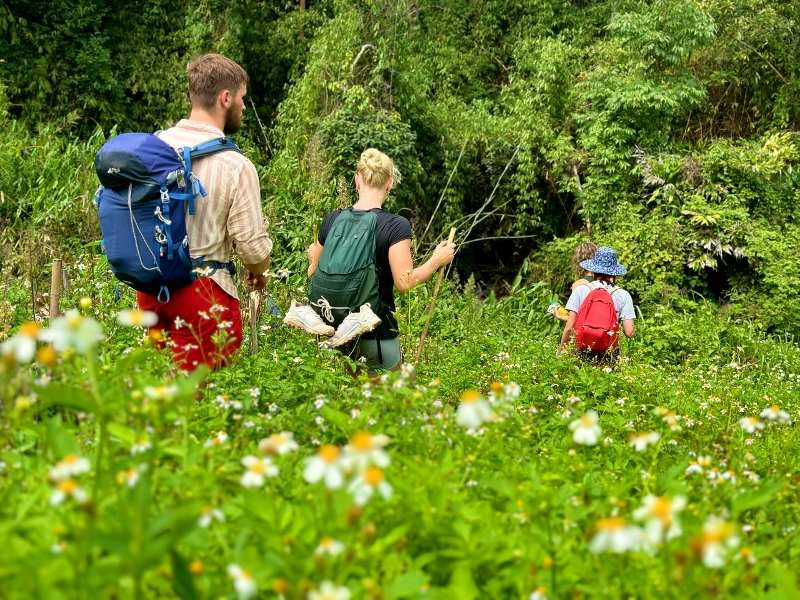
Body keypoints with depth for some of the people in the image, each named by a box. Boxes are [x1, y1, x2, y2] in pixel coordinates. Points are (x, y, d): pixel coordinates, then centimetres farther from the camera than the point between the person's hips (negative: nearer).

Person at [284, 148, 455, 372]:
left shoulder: (333, 219, 1)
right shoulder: (396, 226, -14)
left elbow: (313, 273, 11)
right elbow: (404, 282, -17)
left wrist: (313, 258, 33)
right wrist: (436, 261, -3)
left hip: (333, 326, 4)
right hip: (377, 334, -4)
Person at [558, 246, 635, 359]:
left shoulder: (580, 290, 1)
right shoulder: (623, 295, 1)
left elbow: (569, 327, -3)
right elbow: (629, 332, -4)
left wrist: (561, 350, 10)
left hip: (584, 351, 0)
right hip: (610, 353, 0)